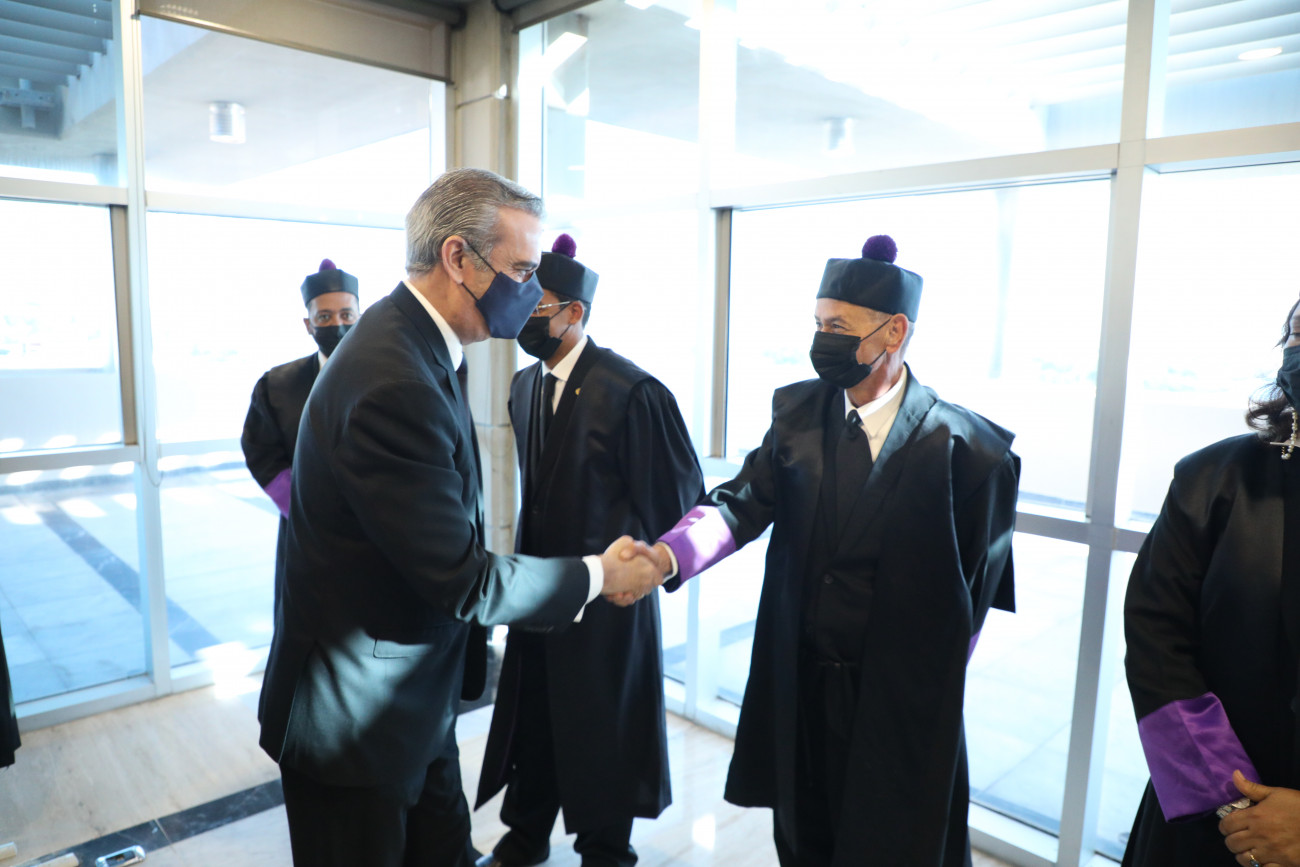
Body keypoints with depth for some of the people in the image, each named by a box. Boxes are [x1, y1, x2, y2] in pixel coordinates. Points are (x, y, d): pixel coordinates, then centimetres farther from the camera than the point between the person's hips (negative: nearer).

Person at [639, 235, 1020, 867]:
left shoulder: (967, 449, -15)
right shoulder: (797, 414, -3)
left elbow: (977, 585, -6)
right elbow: (742, 501, -14)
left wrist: (927, 681, 1)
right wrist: (666, 555, -32)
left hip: (901, 701, -3)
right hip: (796, 687, 4)